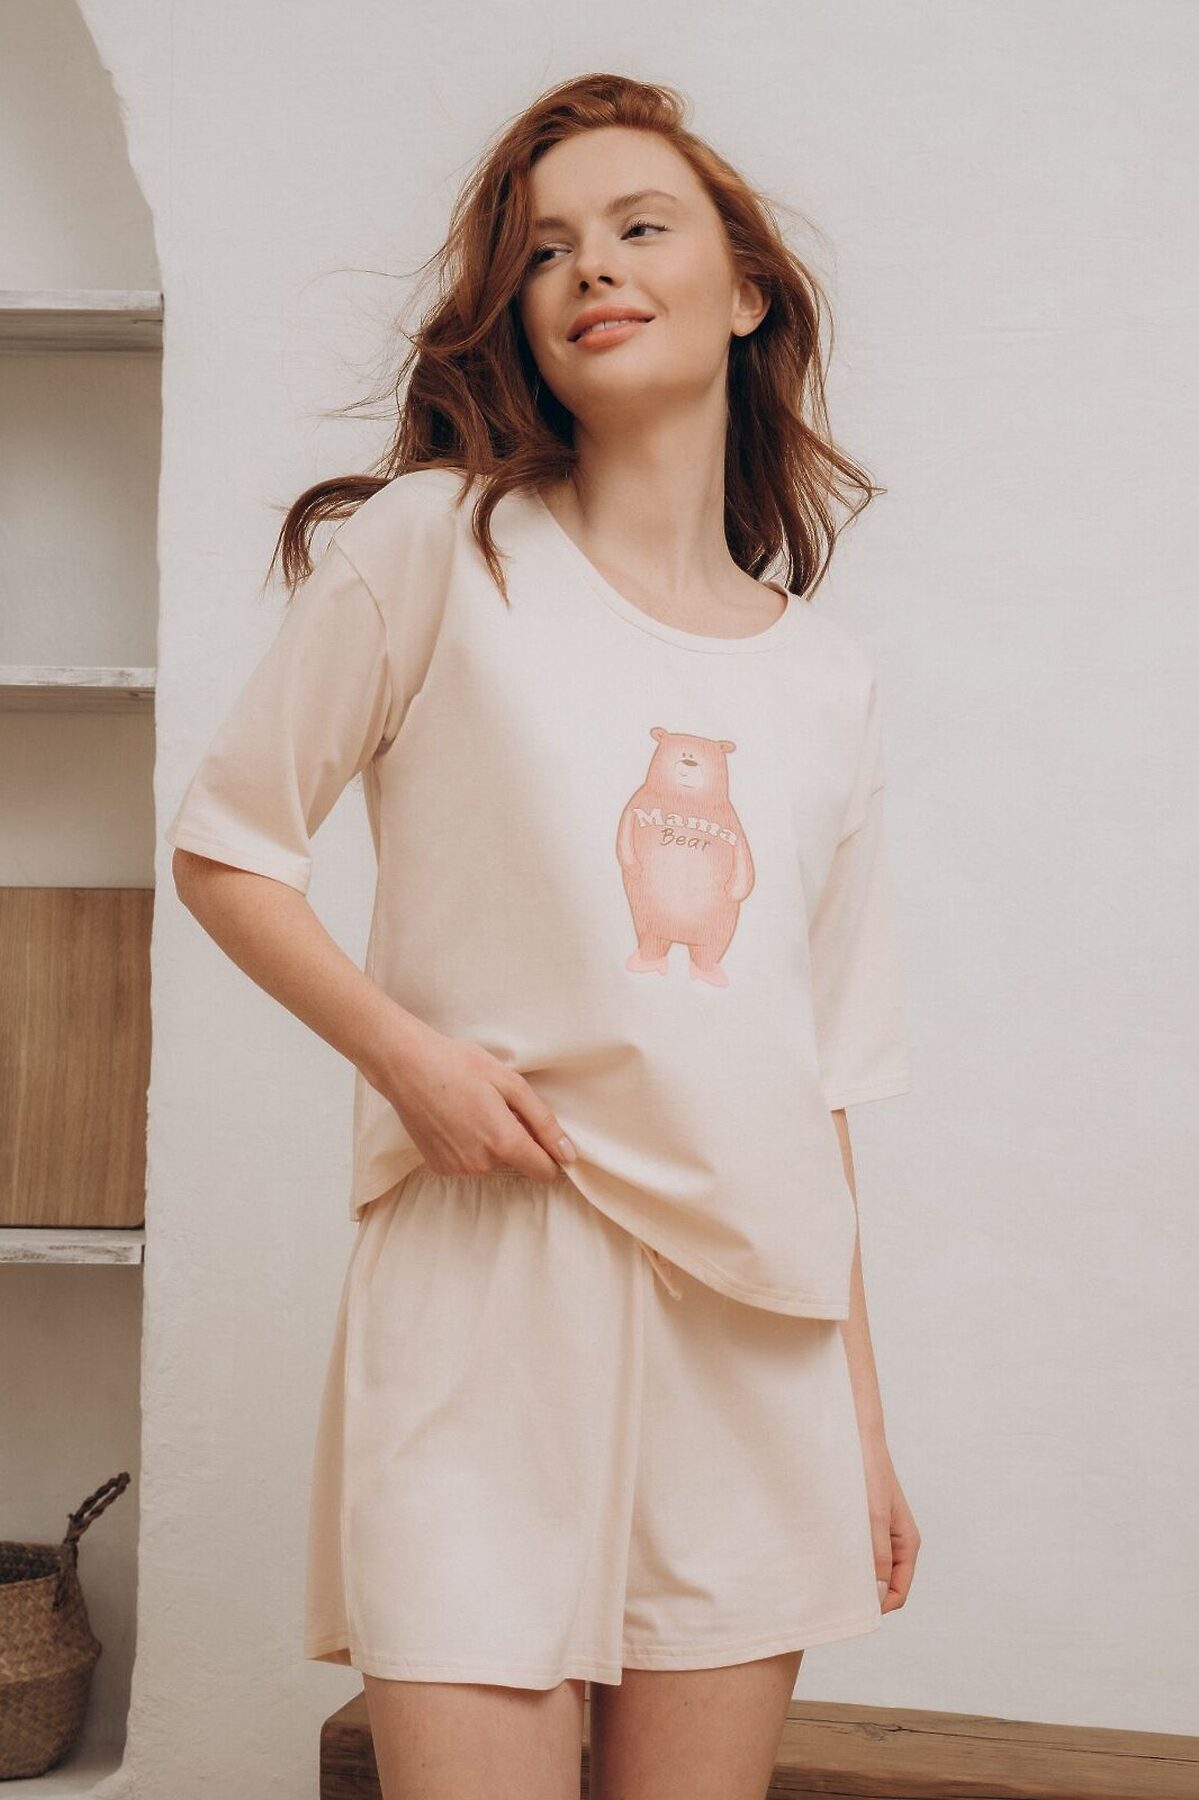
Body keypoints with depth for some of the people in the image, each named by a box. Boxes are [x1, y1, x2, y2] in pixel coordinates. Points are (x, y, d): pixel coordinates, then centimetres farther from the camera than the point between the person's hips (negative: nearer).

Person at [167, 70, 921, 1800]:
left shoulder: (830, 682, 12)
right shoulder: (439, 544, 0)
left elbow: (822, 1082, 15)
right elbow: (224, 848, 5)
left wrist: (864, 1415, 14)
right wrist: (407, 1051, -12)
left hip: (758, 1327, 4)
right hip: (488, 1285, -3)